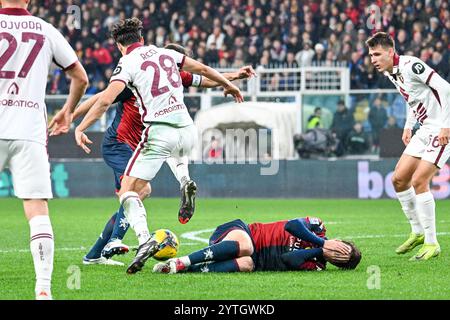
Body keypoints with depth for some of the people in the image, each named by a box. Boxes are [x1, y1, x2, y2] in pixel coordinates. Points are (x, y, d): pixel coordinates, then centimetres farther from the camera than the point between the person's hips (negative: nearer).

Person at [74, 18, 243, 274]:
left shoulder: (128, 63, -1)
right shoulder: (166, 53, 14)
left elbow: (106, 100, -12)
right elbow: (203, 69, 23)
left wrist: (80, 128, -4)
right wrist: (229, 85, 40)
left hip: (159, 133, -5)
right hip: (187, 132, 5)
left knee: (128, 191, -3)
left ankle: (144, 239, -27)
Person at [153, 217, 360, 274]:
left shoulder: (314, 266, -2)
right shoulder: (318, 228, 7)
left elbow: (288, 260, -19)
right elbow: (291, 226, -9)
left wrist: (318, 251, -18)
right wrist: (322, 243, -11)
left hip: (256, 260, -1)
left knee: (247, 264, -39)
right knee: (244, 245, -38)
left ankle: (181, 268, -39)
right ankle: (180, 261, -38)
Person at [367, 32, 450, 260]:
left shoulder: (410, 65, -20)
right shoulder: (390, 73, 9)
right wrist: (408, 126, 18)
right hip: (425, 130, 10)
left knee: (419, 181, -17)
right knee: (399, 179, 7)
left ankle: (431, 244, -8)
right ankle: (418, 232, 22)